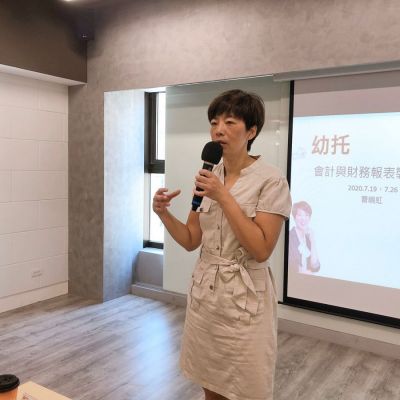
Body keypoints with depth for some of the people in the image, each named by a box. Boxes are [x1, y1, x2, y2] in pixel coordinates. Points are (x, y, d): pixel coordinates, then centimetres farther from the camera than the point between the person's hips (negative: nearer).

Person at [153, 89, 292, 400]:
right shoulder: (208, 178, 4)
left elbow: (261, 250, -20)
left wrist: (224, 197, -22)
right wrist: (164, 214, -11)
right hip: (204, 293, 5)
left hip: (245, 300, -5)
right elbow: (191, 241, 6)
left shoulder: (271, 180, -14)